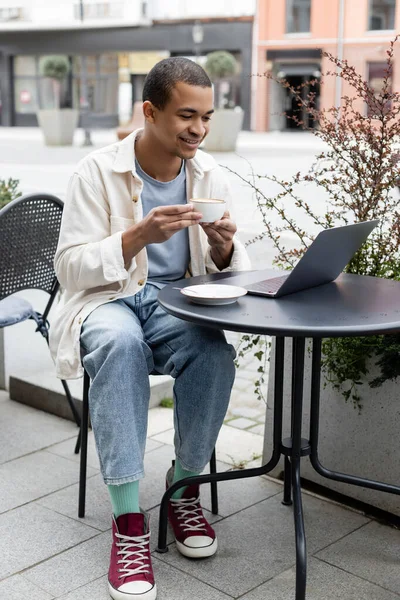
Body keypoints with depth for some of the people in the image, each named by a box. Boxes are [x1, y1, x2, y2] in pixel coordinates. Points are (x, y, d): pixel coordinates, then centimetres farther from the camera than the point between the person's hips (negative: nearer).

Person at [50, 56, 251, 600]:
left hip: (176, 303, 3)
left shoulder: (210, 176, 4)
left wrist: (223, 247, -15)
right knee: (120, 342, -38)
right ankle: (128, 519, -31)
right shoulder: (98, 172, -8)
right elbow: (70, 267, -12)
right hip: (106, 300, -3)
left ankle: (185, 487, -7)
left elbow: (229, 269, 9)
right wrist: (139, 236, -26)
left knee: (216, 352, -31)